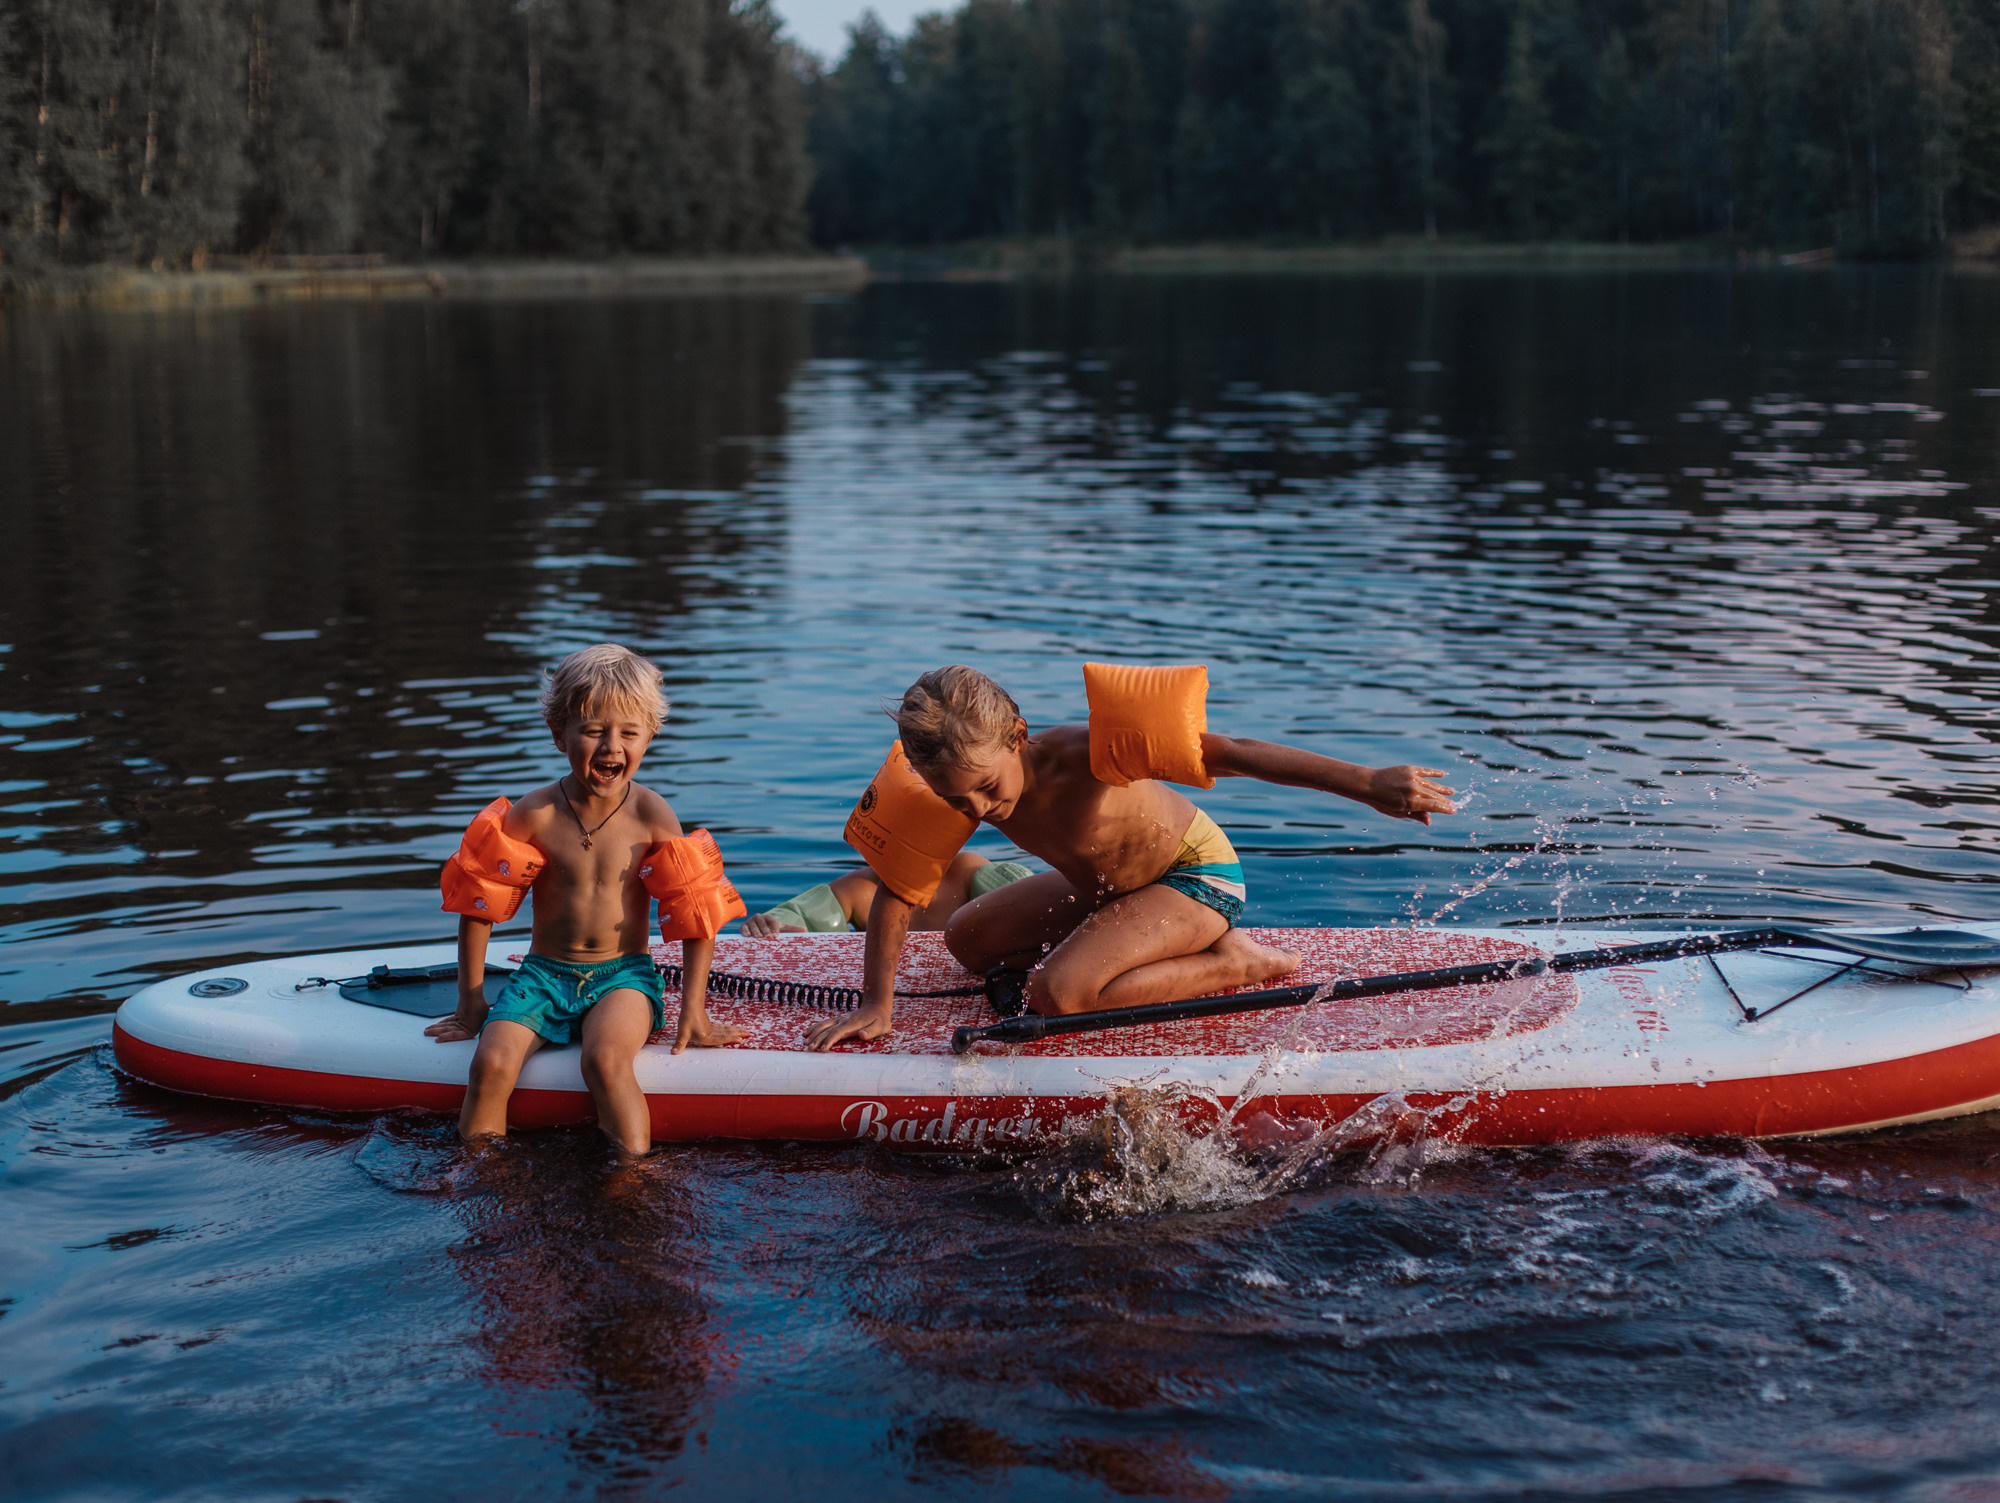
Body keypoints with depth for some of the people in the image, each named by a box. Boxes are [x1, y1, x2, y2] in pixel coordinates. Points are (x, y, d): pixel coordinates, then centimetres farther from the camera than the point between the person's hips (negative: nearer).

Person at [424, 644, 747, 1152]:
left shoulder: (651, 816, -8)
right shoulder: (534, 815, -8)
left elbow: (697, 917, -1)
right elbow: (478, 905, 3)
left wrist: (693, 1009, -3)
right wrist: (471, 1001, 6)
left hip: (624, 975, -1)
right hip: (545, 975, 2)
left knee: (605, 1058, -32)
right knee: (492, 1063, -24)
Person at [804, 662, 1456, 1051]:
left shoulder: (1084, 754, -37)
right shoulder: (961, 788, -18)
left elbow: (1236, 754, -39)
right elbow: (895, 895, -9)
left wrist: (1366, 783, -45)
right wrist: (876, 1006, -18)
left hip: (1198, 875, -8)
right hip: (1103, 885, 8)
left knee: (1056, 993, -26)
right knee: (967, 940, 13)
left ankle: (1237, 964, -10)